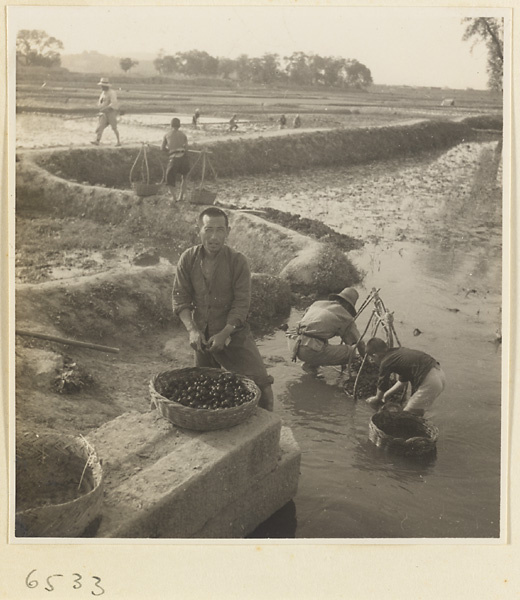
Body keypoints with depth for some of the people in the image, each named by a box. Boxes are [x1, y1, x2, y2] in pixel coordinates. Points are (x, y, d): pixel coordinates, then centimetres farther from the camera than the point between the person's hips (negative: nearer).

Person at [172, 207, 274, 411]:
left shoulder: (238, 261, -14)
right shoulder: (188, 259, -6)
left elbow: (241, 304, -14)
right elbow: (180, 299, -5)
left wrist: (224, 334, -23)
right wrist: (192, 330, -18)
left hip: (233, 331, -3)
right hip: (202, 334, 3)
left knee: (260, 382, -13)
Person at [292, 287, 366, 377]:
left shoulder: (317, 303, 24)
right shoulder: (346, 317, 7)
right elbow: (359, 343, 10)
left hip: (296, 347, 7)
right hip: (312, 350, -7)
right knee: (350, 351, 6)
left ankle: (311, 364, 13)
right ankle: (311, 365, 3)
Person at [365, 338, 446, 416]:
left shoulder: (386, 363, -2)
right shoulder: (399, 351, 22)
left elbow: (382, 387, 14)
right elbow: (403, 380, 33)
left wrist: (377, 398, 34)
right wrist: (386, 395, 39)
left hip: (429, 382, -9)